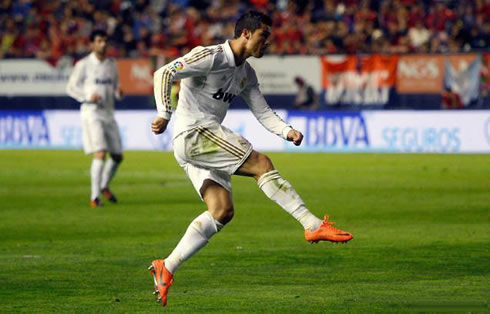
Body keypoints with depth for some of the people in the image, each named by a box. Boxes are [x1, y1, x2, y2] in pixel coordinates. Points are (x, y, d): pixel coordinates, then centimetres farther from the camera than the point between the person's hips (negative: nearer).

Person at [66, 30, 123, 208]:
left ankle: (104, 186, 35)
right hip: (91, 113, -6)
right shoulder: (84, 64, -3)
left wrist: (118, 92, -5)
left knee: (117, 156, 9)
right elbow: (71, 87, -1)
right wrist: (88, 97, -17)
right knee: (100, 154, -19)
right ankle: (94, 198, -16)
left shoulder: (111, 64, 13)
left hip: (108, 113, 6)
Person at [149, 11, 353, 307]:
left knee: (222, 211, -2)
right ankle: (314, 225, -19)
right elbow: (164, 74, -16)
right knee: (261, 163, -17)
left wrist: (287, 131, -3)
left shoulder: (246, 73, 16)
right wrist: (165, 114, -26)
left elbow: (263, 112, 16)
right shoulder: (211, 57, -11)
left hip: (206, 140, 10)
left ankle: (165, 269, -2)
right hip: (192, 134, -10)